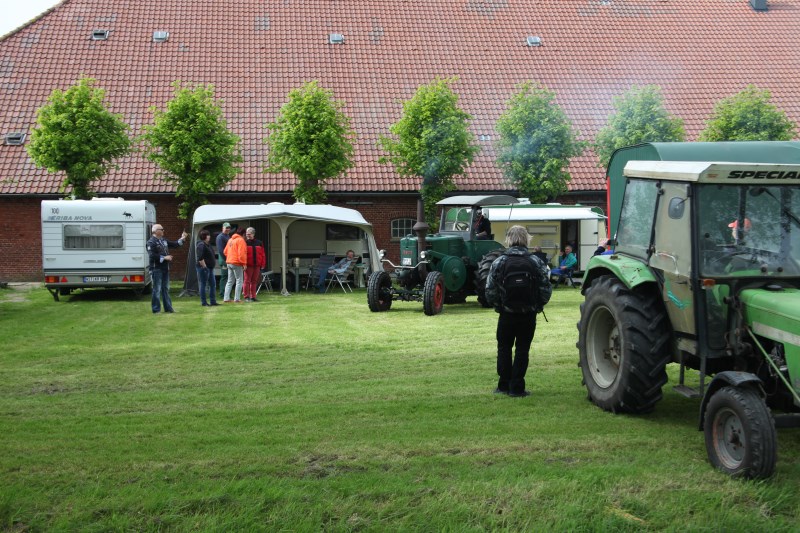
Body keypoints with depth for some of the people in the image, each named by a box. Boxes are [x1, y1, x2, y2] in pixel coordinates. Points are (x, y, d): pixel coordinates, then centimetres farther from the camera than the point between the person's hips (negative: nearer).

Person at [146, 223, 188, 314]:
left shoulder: (164, 240, 14)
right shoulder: (151, 242, -12)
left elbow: (174, 244, 24)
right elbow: (152, 255, -22)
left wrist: (182, 239, 10)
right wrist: (164, 258, -21)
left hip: (165, 269, 9)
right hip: (156, 269, -9)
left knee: (165, 289, 14)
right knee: (157, 290, -3)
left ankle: (168, 308, 21)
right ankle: (156, 309, 3)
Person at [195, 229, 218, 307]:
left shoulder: (207, 244, 16)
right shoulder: (201, 245, -15)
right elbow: (200, 258, -23)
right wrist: (204, 266, -21)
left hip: (210, 268, 10)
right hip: (203, 268, -10)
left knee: (213, 284, 11)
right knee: (203, 285, -3)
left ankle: (213, 301, 17)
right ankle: (203, 302, 1)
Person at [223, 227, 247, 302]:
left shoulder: (230, 240, 16)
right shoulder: (240, 240, -10)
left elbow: (225, 251, 19)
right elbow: (241, 253, -19)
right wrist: (244, 263, -16)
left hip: (229, 262, 8)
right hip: (237, 263, -8)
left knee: (230, 281, 12)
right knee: (239, 281, -3)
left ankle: (226, 298, 9)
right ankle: (237, 298, -7)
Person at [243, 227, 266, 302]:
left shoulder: (259, 243, 12)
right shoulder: (245, 243, 2)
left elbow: (263, 254, 12)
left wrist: (262, 264, 6)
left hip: (257, 265, 4)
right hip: (248, 265, -4)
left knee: (254, 282, 8)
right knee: (247, 281, -5)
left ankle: (253, 297, 13)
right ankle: (246, 297, 0)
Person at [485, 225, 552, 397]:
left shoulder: (498, 262, -7)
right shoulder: (536, 262, -5)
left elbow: (490, 292, -8)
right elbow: (546, 290, -7)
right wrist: (537, 306, 10)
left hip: (506, 314, 0)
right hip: (528, 315, 0)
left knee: (504, 348, 15)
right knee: (522, 350, 8)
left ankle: (504, 385, 18)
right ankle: (516, 388, 7)